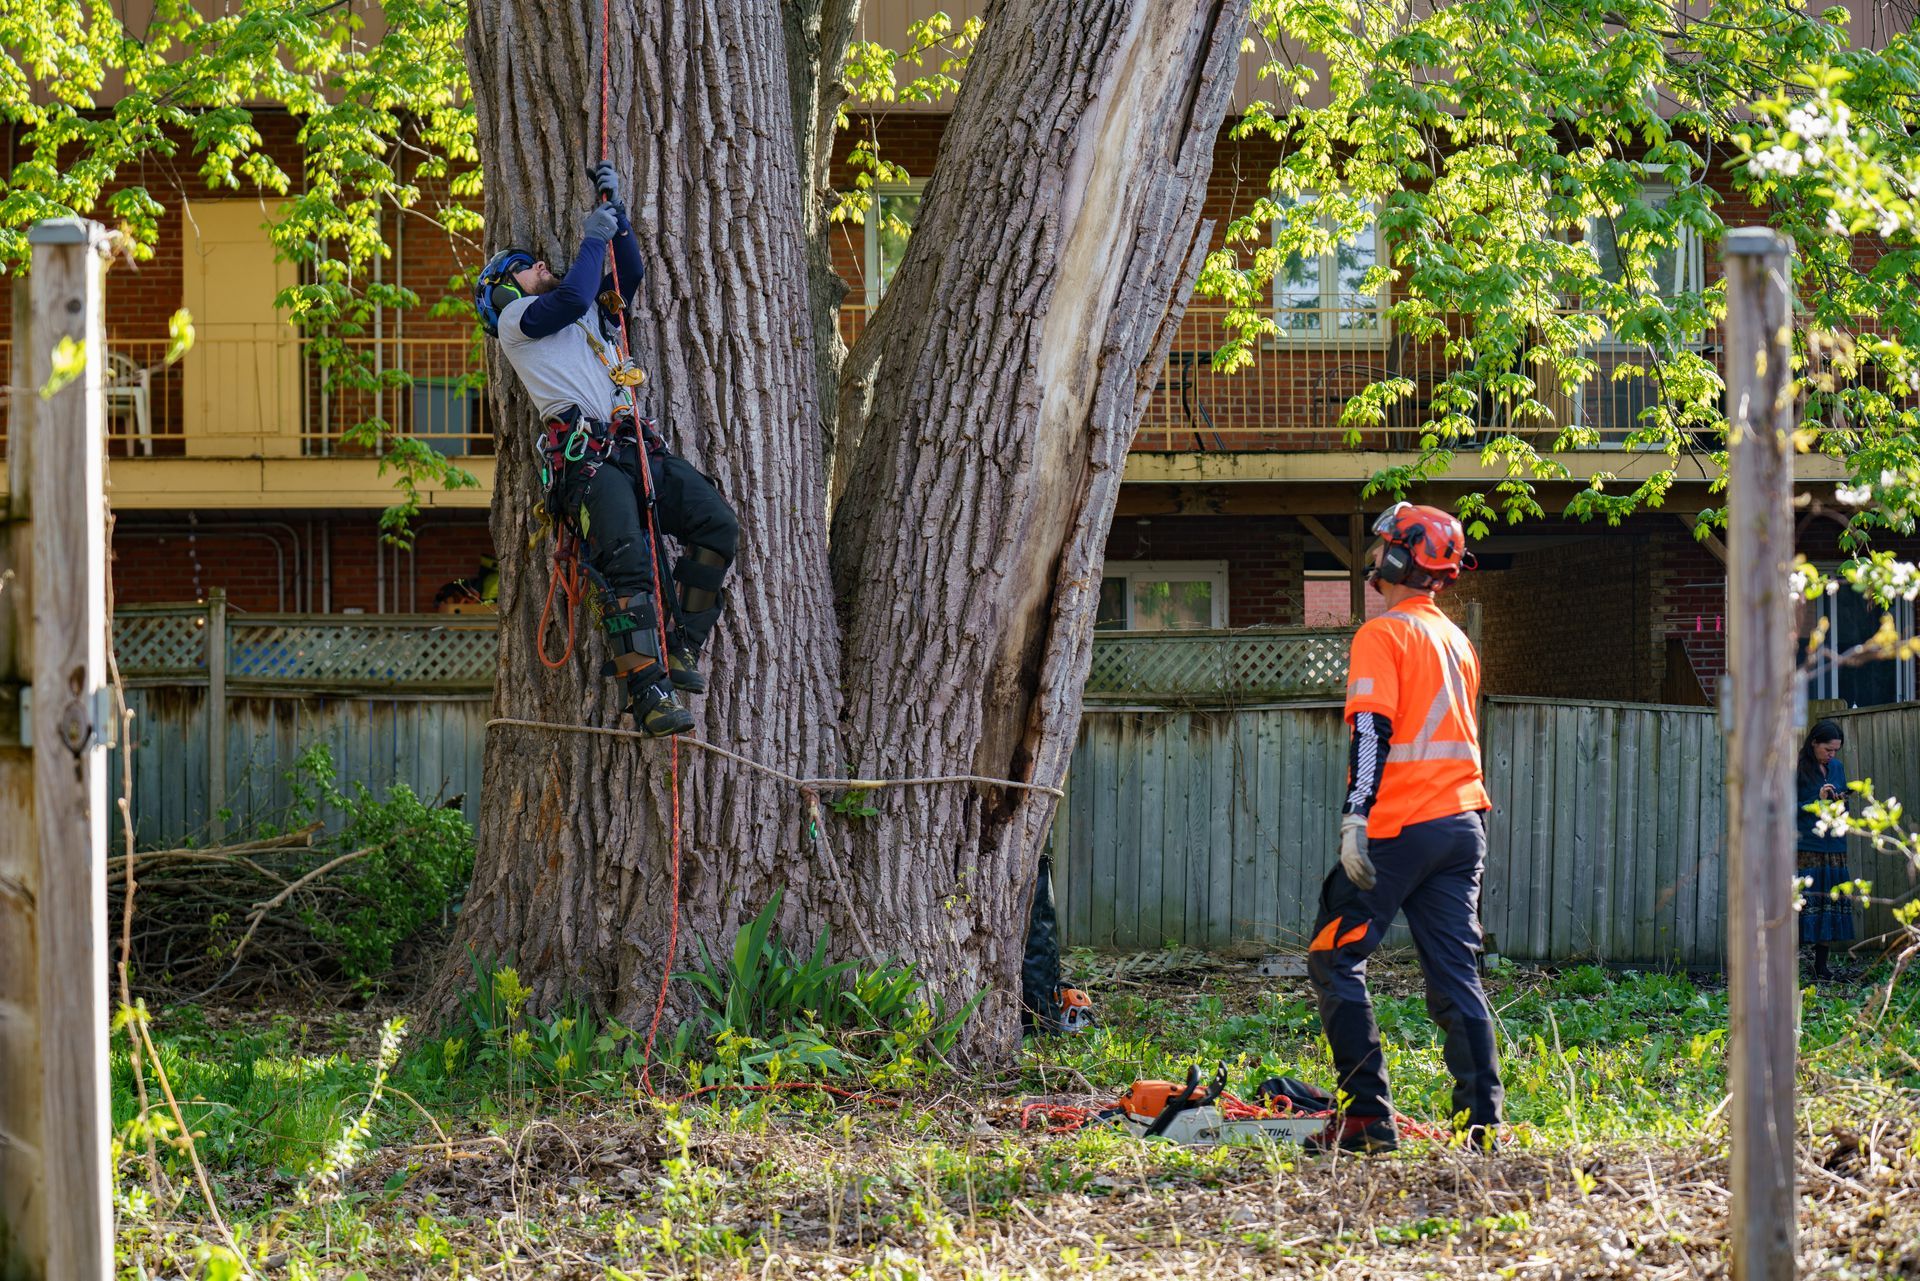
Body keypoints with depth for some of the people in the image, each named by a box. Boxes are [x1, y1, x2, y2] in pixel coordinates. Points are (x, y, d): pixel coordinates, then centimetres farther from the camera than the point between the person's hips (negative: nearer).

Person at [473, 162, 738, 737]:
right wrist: (592, 237, 8)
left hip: (638, 447, 7)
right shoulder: (517, 319, 12)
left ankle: (680, 646, -3)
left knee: (719, 525, -11)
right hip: (585, 456, -7)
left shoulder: (590, 317, 34)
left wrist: (614, 210, 25)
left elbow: (629, 276, 30)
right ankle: (649, 693, -28)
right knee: (627, 566, -24)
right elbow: (573, 295, -4)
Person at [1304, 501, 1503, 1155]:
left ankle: (1366, 1117, -7)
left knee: (1334, 959, 1)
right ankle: (1481, 1121, -2)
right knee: (1455, 976, 6)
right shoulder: (1457, 640, 17)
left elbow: (1373, 732, -17)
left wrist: (1356, 818, -23)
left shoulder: (1383, 634, -6)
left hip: (1400, 827, -7)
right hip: (1465, 820, 7)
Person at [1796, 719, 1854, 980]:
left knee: (1830, 903, 3)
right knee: (1803, 901, -10)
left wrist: (1841, 802, -1)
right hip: (1806, 848, -6)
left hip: (1834, 848, 6)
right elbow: (1790, 809, -7)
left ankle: (1821, 964, 9)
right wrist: (1818, 800, -15)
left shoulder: (1837, 767, 13)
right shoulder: (1797, 770, -6)